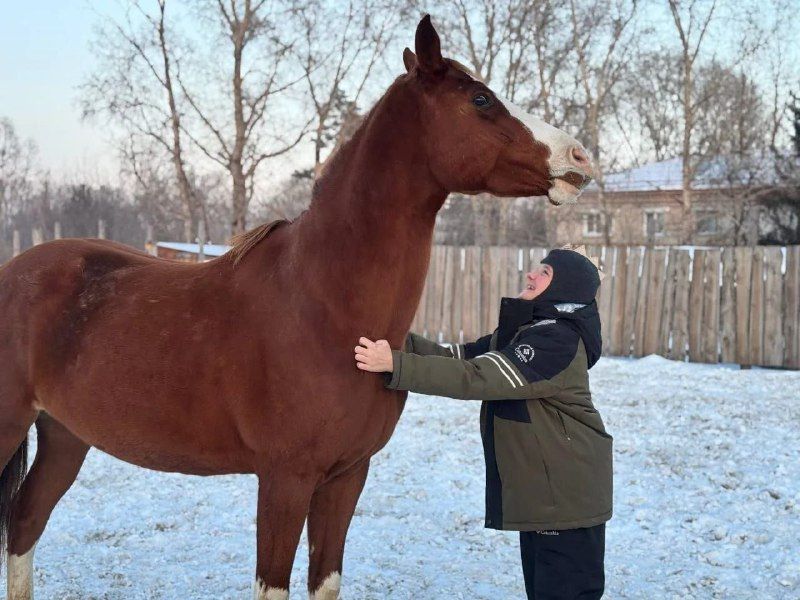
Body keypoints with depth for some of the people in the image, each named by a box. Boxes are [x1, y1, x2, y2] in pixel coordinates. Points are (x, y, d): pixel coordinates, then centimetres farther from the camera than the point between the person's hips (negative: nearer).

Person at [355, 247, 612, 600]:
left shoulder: (559, 341, -21)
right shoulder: (523, 331, 12)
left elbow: (475, 378, -29)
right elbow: (455, 358, 8)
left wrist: (395, 366, -33)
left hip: (568, 498, -10)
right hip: (538, 494, 10)